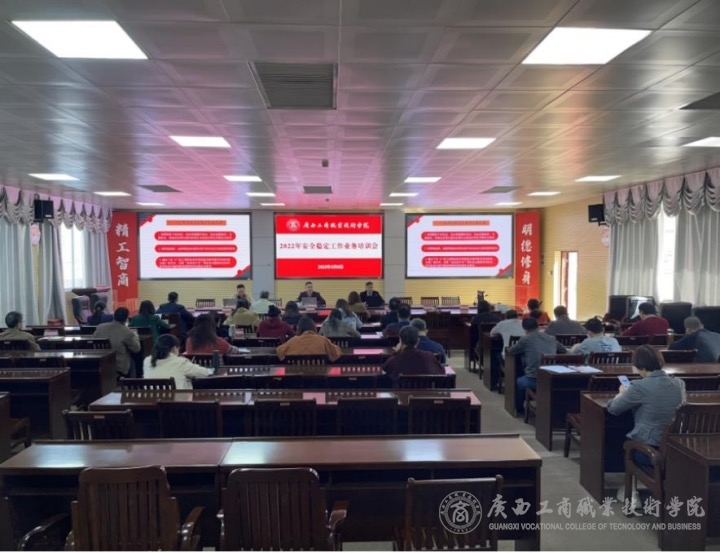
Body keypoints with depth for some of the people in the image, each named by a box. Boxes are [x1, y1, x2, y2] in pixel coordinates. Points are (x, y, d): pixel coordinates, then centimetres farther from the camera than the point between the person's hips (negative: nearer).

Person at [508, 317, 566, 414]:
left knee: (518, 382, 29)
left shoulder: (525, 339, -3)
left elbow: (510, 351, 10)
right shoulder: (551, 338, 9)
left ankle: (519, 409, 45)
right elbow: (563, 350, 26)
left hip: (534, 381, -4)